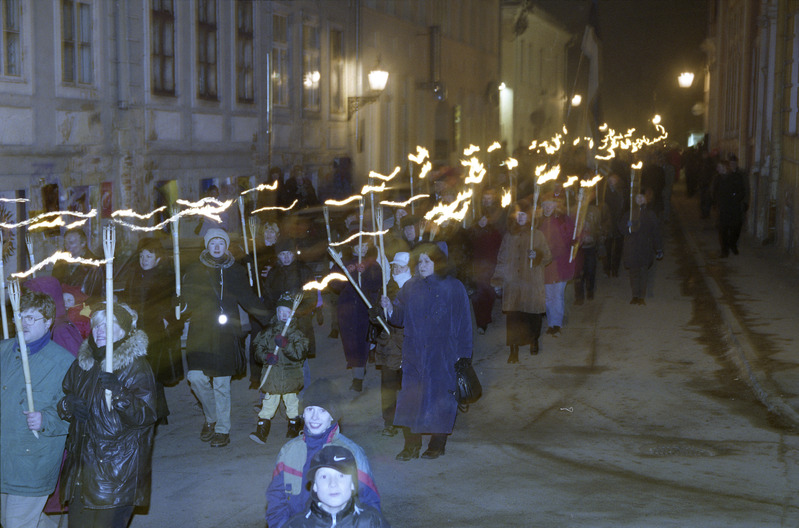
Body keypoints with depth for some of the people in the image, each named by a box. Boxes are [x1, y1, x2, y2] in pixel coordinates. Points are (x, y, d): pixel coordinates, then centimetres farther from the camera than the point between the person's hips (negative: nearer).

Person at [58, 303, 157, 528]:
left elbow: (146, 416, -16)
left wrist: (119, 393, -30)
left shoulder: (136, 366, -8)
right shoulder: (82, 362, 10)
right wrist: (68, 404, -3)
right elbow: (64, 397, 20)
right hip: (81, 464, 6)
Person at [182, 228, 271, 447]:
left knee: (221, 384, 0)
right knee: (196, 377, -6)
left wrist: (269, 318, 4)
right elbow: (186, 300, 9)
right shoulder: (195, 271, 8)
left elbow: (248, 299, 11)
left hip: (225, 333, -1)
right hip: (200, 332, 1)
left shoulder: (235, 271, 8)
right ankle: (212, 417, 21)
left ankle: (223, 429, 13)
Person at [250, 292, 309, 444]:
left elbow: (300, 353, -15)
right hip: (272, 373, 1)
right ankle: (261, 432, 3)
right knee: (269, 401, 1)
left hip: (291, 374, -1)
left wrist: (285, 344, -27)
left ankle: (294, 430, 25)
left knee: (292, 401, 11)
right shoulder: (269, 331, 3)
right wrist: (266, 356, -13)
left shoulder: (297, 334, -5)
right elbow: (258, 346, 5)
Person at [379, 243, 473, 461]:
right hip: (414, 355, 3)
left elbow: (463, 324, -2)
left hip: (443, 355, -3)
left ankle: (437, 444, 16)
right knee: (410, 397, -2)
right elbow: (400, 317, 5)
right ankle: (411, 445, 6)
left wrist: (462, 355, -6)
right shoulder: (410, 287, 7)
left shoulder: (454, 288, -2)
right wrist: (390, 308, -17)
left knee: (439, 397, 2)